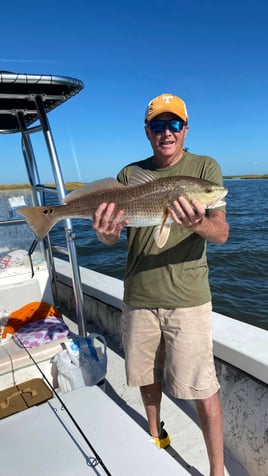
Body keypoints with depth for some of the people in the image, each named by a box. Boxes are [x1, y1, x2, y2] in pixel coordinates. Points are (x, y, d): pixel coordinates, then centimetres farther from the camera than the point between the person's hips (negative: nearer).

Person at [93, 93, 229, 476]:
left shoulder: (205, 167, -3)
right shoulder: (130, 173, 4)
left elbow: (222, 233, -12)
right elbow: (113, 234, 1)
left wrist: (199, 224, -35)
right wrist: (105, 233, -23)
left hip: (187, 298, -3)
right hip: (138, 295, 4)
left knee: (202, 389, 3)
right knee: (146, 375, 19)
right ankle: (155, 435, 47)